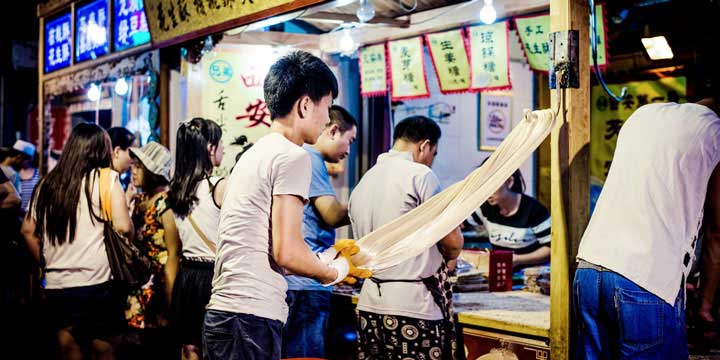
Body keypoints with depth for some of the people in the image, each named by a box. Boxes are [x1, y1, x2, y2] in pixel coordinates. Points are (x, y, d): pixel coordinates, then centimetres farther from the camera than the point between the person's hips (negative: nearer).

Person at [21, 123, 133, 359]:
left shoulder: (48, 183, 10)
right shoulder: (105, 178, -5)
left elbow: (28, 230, 12)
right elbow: (123, 226, -14)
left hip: (56, 285, 5)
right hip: (96, 284, -5)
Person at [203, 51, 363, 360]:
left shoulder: (253, 155, 17)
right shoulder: (292, 156, -9)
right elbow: (286, 251, -15)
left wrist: (328, 262, 22)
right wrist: (333, 272, 3)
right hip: (252, 317, -9)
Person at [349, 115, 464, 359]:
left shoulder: (361, 184, 13)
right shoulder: (420, 175, -9)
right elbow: (453, 243, -10)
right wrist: (446, 257, 13)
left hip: (369, 304, 7)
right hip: (413, 307, -7)